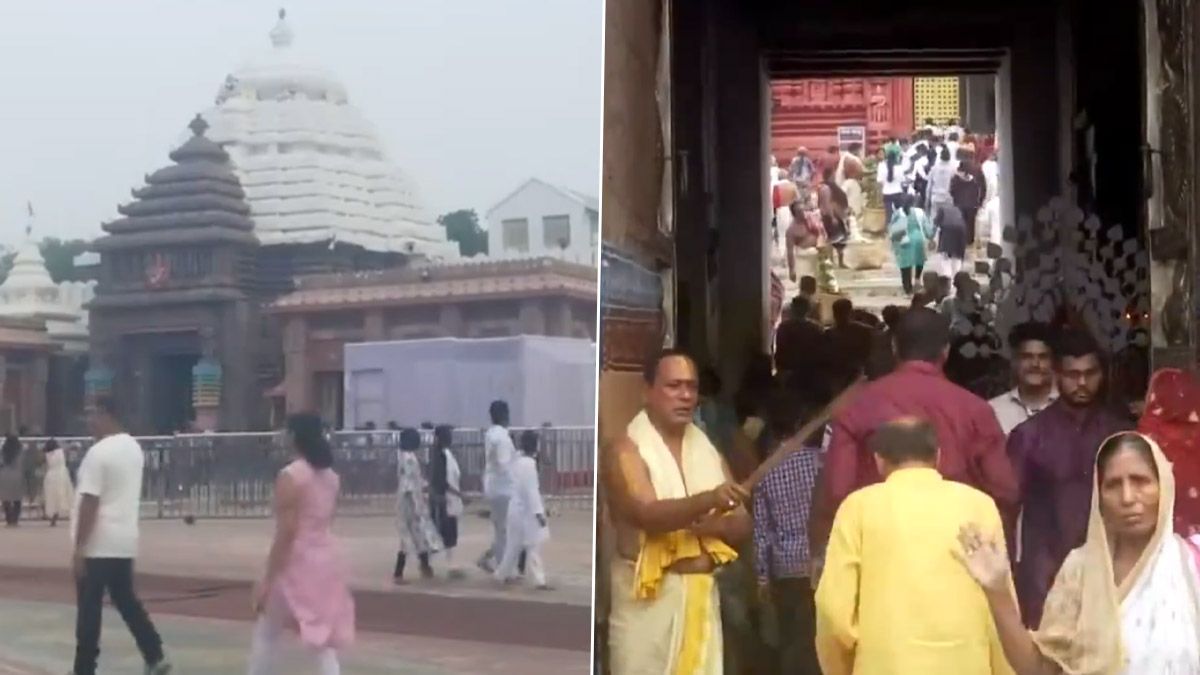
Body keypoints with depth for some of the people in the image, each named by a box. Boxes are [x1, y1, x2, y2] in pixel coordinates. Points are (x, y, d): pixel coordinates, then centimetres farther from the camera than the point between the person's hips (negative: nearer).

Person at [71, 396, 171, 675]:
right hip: (124, 542, 8)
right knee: (127, 601, 15)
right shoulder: (134, 448, 10)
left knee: (89, 608, 1)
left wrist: (78, 548, -16)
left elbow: (89, 503, -19)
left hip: (97, 545, -8)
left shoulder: (98, 452, -17)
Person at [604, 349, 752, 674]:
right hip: (649, 593, -5)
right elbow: (648, 514, -22)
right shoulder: (627, 450, -6)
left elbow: (741, 525, 11)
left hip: (702, 592, 6)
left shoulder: (707, 450, 13)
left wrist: (712, 525, -12)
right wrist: (708, 500, -36)